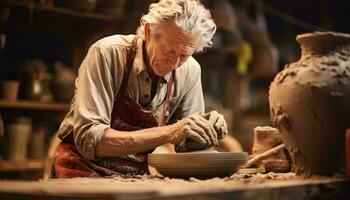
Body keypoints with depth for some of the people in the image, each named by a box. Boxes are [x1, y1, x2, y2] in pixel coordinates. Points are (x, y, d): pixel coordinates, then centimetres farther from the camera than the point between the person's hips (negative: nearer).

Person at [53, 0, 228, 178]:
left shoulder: (190, 71, -7)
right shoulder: (107, 53, -19)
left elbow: (185, 145, 4)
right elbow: (88, 139, -27)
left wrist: (207, 130, -18)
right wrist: (167, 133, -32)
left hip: (140, 174, 4)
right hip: (85, 167, -4)